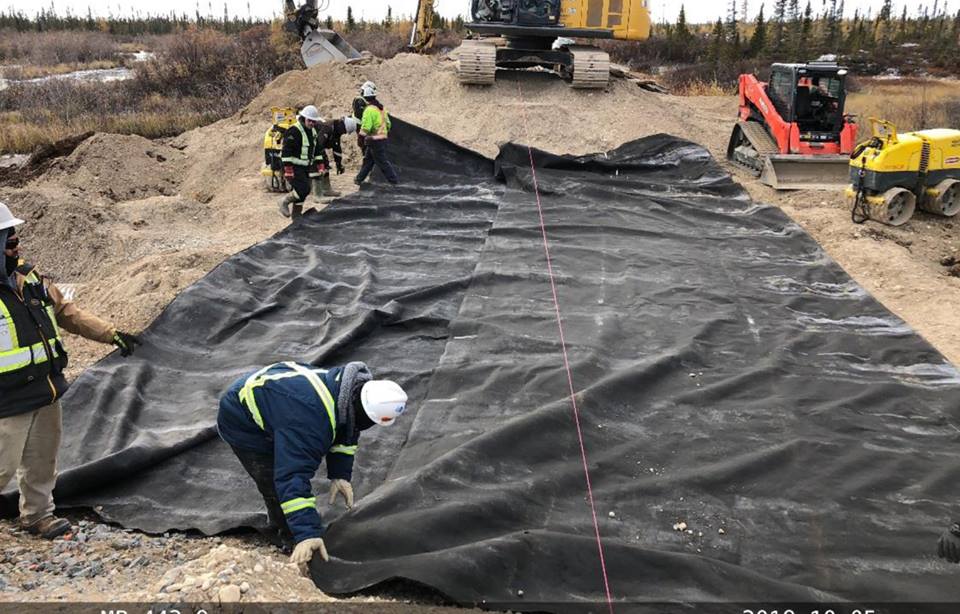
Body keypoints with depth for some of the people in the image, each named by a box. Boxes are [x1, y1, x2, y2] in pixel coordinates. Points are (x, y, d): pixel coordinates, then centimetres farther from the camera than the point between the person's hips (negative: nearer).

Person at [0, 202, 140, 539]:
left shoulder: (31, 278, 4)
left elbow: (67, 313, 14)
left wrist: (111, 334, 9)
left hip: (46, 391, 7)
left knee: (42, 461, 20)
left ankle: (37, 514, 37)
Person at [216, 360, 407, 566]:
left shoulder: (353, 387, -16)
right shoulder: (310, 419, -44)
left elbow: (347, 431, 2)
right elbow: (293, 477, -46)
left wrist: (340, 474, -7)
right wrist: (307, 534, -48)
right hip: (242, 423, -8)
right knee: (278, 487, -15)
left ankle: (278, 531, 37)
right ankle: (288, 544, 5)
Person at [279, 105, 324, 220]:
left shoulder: (313, 132, 12)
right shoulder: (294, 131, -16)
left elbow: (316, 150, 23)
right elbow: (286, 152, -20)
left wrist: (320, 166, 16)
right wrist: (288, 170, -24)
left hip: (306, 167, 8)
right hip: (295, 167, -8)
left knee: (301, 193, 9)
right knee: (304, 189, -19)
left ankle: (296, 217, 17)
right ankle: (285, 202, 3)